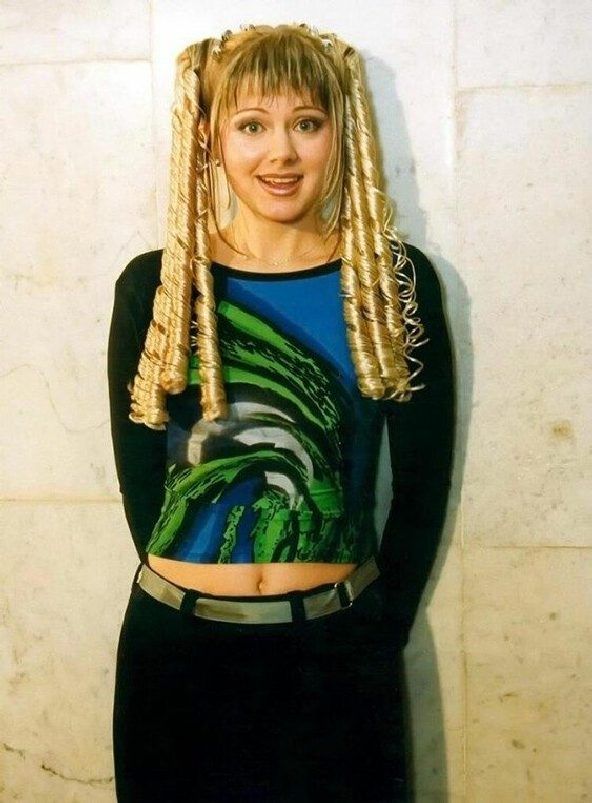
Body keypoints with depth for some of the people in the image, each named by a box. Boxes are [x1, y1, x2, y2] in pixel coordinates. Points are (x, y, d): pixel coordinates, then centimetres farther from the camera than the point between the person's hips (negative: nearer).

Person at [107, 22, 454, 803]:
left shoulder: (395, 283, -4)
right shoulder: (155, 285, -3)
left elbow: (423, 480, 0)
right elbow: (139, 476, 2)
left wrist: (384, 628, 1)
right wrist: (199, 598, -1)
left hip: (338, 649, 0)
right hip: (177, 647, 1)